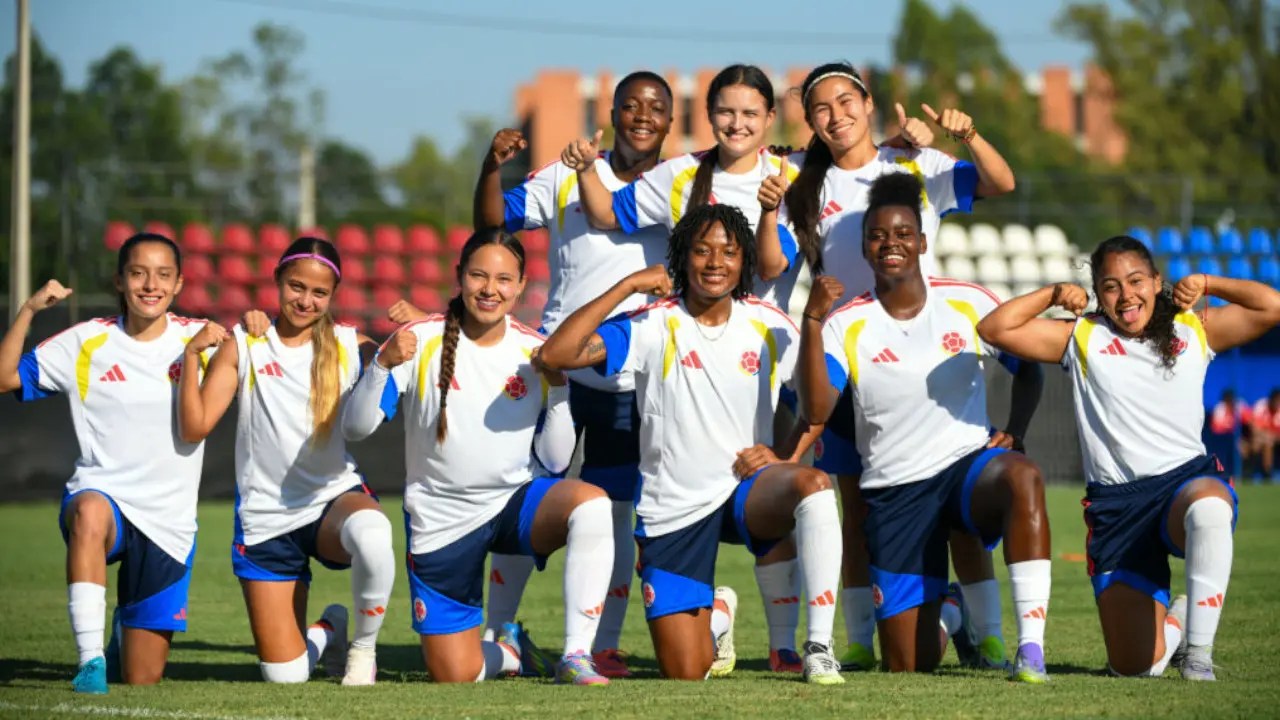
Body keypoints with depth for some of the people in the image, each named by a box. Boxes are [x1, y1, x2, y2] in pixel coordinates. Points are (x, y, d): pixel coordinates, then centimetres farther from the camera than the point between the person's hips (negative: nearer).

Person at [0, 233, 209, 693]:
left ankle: (125, 630, 43)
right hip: (101, 496, -1)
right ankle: (90, 661, -40)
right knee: (90, 513, -43)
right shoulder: (86, 343, 1)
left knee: (142, 681, 5)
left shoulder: (201, 340, 2)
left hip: (168, 522, 2)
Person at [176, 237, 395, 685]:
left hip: (334, 497, -1)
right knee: (284, 677, -4)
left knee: (371, 531, -41)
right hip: (266, 519, 1)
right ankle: (327, 633, 35)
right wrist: (192, 354, -12)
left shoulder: (350, 347, 3)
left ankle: (364, 647, -12)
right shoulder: (242, 346, 3)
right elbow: (195, 428, -2)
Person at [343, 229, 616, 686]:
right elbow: (356, 428, -13)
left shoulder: (535, 352, -2)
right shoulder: (420, 342, -8)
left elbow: (555, 461, -2)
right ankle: (509, 651, 35)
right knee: (454, 679, -2)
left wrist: (557, 386, -16)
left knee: (591, 503, -34)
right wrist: (384, 365, -29)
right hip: (442, 522, -1)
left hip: (515, 501, 1)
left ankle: (576, 657, -28)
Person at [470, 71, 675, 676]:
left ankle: (604, 646, 9)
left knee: (614, 510, 2)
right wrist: (492, 166, -16)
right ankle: (494, 632, 15)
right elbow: (492, 220, 2)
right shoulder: (567, 177, 5)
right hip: (556, 365, 0)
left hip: (631, 381, 0)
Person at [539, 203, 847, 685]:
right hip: (673, 508, -1)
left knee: (813, 484, -36)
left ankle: (819, 647, -32)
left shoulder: (769, 326, 2)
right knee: (684, 674, -1)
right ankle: (716, 615, 37)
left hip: (748, 490, 1)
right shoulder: (654, 326, -6)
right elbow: (556, 354, -18)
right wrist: (628, 286, -19)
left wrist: (786, 458, -7)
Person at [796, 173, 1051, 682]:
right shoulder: (847, 325, -2)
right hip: (894, 488, 0)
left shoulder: (969, 303, 2)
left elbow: (1028, 370, 13)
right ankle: (937, 617, 40)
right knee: (910, 667, -1)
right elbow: (816, 410, -16)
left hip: (969, 463, 0)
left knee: (1022, 478, -40)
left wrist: (1013, 433, -4)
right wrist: (812, 323, -24)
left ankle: (1031, 649, -39)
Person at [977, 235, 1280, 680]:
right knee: (1135, 667, -6)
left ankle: (1198, 649, -31)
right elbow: (994, 328, 6)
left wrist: (1205, 284, 8)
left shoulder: (1195, 330, 13)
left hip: (1188, 480, -1)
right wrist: (1053, 294, 6)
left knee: (1209, 508, -44)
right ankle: (1173, 624, 32)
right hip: (1115, 505, 1)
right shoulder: (1082, 338, 12)